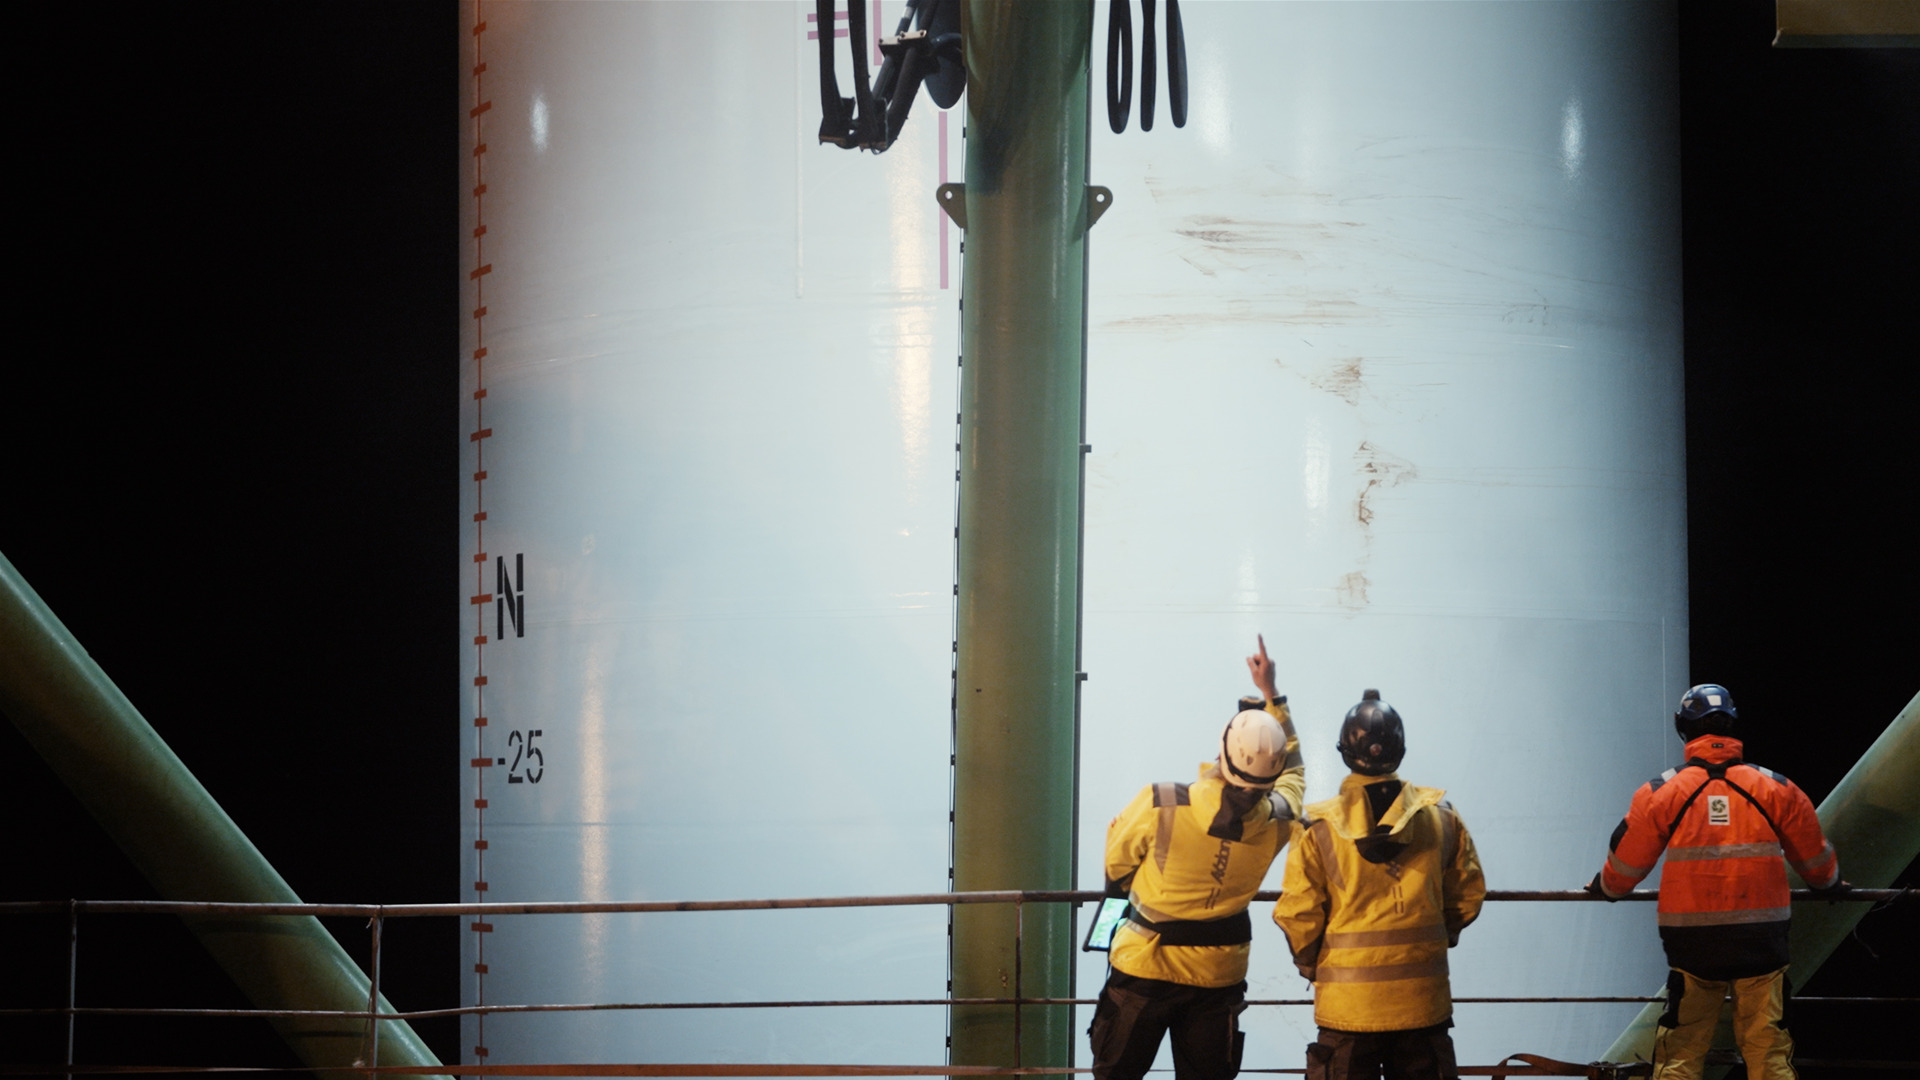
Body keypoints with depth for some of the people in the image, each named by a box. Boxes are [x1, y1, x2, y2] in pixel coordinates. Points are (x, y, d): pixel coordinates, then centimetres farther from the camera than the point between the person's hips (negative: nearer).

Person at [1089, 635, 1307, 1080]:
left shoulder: (1159, 806, -26)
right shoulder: (1275, 823, -15)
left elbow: (1116, 864, -6)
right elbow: (1292, 768, 9)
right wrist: (1270, 694, 14)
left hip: (1145, 966, -3)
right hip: (1219, 973, 3)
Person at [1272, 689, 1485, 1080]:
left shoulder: (1318, 827, -10)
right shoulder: (1440, 817, -1)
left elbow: (1297, 914, -8)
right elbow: (1468, 895, 8)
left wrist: (1311, 964, 10)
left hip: (1347, 1001, -2)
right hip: (1423, 999, 2)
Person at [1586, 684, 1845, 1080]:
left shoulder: (1661, 792, -2)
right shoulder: (1775, 789, 3)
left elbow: (1627, 862, 6)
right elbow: (1814, 856, 16)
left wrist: (1606, 886, 29)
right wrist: (1829, 883, 38)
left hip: (1692, 942, -1)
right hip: (1761, 939, 1)